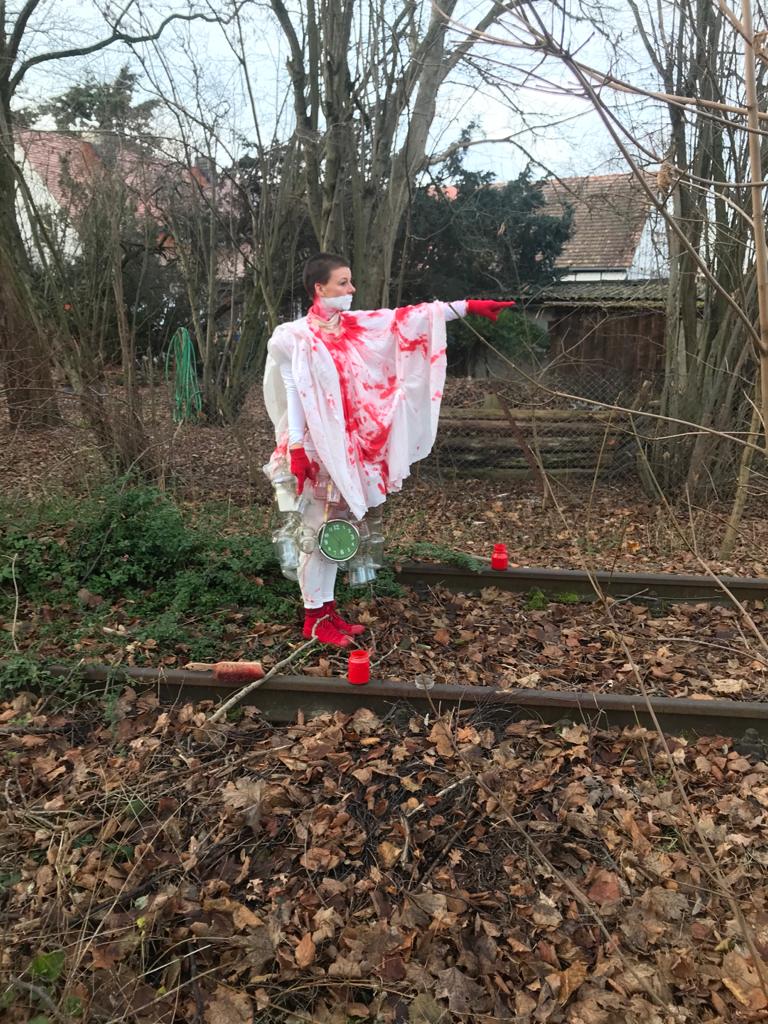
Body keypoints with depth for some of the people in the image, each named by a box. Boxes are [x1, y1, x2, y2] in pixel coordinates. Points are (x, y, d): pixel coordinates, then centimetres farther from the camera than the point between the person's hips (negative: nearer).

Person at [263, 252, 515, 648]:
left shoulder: (354, 326, 8)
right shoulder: (296, 337, -8)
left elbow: (407, 318, 5)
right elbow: (292, 395, -11)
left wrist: (467, 306, 2)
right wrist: (295, 447, -18)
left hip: (346, 446, 7)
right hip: (315, 449, -6)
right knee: (319, 531, -1)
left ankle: (328, 610, 23)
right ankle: (314, 619, 11)